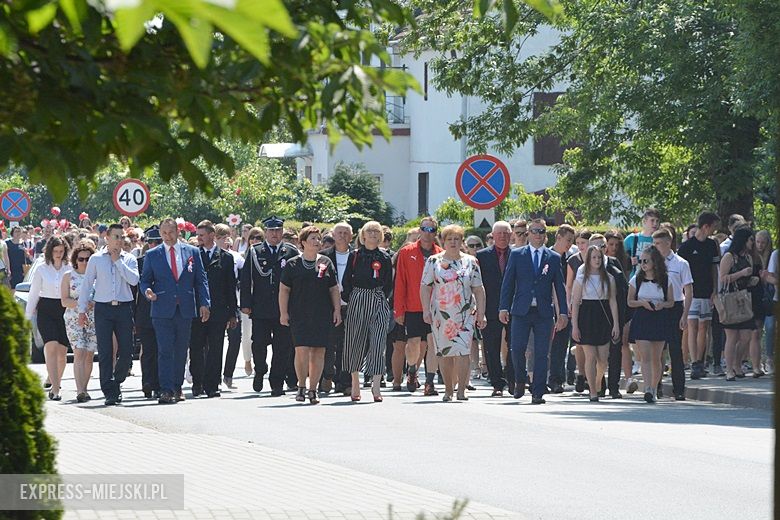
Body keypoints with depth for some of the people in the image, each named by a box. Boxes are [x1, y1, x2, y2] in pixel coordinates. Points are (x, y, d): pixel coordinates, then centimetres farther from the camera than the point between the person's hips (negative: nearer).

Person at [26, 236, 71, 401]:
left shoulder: (70, 269, 4)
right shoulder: (41, 270, 4)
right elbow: (33, 294, 8)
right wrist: (27, 316, 6)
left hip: (65, 310, 1)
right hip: (46, 311, -1)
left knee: (62, 351, 4)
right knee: (51, 347, -15)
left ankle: (56, 382, 27)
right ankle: (55, 388, -20)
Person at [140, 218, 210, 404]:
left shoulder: (192, 252, 9)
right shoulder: (152, 255, 7)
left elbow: (201, 280, 9)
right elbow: (145, 280, 11)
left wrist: (204, 303, 0)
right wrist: (147, 291, -12)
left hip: (185, 310, 2)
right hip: (162, 310, -2)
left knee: (181, 351, 7)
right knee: (165, 351, -8)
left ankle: (177, 387, 17)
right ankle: (166, 390, -11)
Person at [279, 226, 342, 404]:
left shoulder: (326, 263, 9)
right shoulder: (292, 264, 3)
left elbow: (334, 289, 13)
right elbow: (284, 290, 5)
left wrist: (337, 310, 5)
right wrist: (283, 313, -2)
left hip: (322, 315, 2)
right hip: (299, 314, -2)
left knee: (318, 351, 1)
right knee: (301, 350, -12)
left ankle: (312, 390, 9)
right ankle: (301, 387, 3)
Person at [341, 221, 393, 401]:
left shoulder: (384, 258, 6)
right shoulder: (354, 256, 6)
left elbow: (389, 284, 10)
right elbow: (346, 281, 7)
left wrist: (381, 299, 2)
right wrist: (350, 299, 1)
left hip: (378, 304, -1)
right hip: (357, 303, 1)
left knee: (378, 343, -9)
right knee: (355, 343, 5)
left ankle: (376, 386, -13)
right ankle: (355, 383, 17)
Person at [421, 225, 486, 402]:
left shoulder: (471, 262, 8)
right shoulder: (433, 261, 5)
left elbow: (478, 290, 8)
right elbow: (425, 287, 2)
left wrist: (481, 314, 1)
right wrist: (426, 311, -7)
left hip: (465, 314, 0)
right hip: (440, 314, 0)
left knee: (462, 350, -12)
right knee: (444, 353, 3)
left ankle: (461, 389, -11)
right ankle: (448, 390, 14)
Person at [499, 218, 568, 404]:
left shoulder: (554, 258, 9)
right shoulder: (517, 255, 8)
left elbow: (560, 287, 9)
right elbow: (508, 283, 5)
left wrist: (563, 312, 3)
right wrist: (504, 307, -3)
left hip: (543, 312, 0)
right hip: (521, 311, 0)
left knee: (541, 354, -1)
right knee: (517, 349, -7)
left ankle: (538, 393, 3)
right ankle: (520, 382, 17)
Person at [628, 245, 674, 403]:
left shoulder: (666, 280, 3)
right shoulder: (636, 280, 3)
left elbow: (671, 302, 9)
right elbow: (630, 302, 6)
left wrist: (662, 305, -13)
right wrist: (642, 303, -13)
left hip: (659, 320, 1)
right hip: (641, 320, -1)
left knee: (656, 358, 5)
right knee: (645, 356, -13)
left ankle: (654, 389, 17)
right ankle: (648, 389, -22)